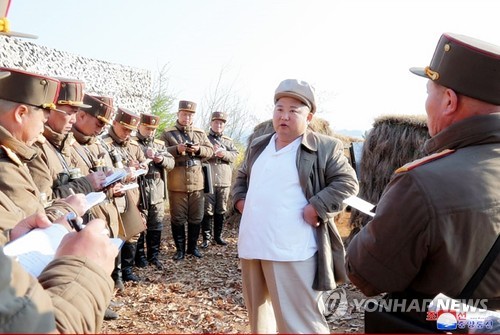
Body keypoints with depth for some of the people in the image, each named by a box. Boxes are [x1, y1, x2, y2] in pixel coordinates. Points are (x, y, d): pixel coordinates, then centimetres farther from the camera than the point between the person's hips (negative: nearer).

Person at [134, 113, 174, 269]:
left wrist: (162, 159, -11)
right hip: (139, 192, -5)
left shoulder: (160, 144, 15)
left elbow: (171, 162, 8)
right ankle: (139, 256, 19)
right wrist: (144, 155, -25)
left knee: (156, 226, 12)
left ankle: (154, 255, 24)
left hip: (158, 192, 5)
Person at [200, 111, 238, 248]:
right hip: (208, 180, -4)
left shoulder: (229, 141, 17)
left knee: (221, 210, 10)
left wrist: (224, 153, -16)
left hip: (224, 180, 4)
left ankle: (218, 236, 21)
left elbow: (235, 155, 3)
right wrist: (211, 152, -18)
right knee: (207, 210, -2)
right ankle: (206, 237, 7)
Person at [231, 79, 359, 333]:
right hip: (251, 247, 7)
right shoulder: (258, 145, 13)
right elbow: (242, 177, 25)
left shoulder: (324, 147, -6)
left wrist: (317, 208, -18)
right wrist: (240, 199, 8)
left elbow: (346, 182, -9)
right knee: (258, 313, 23)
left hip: (292, 252, -6)